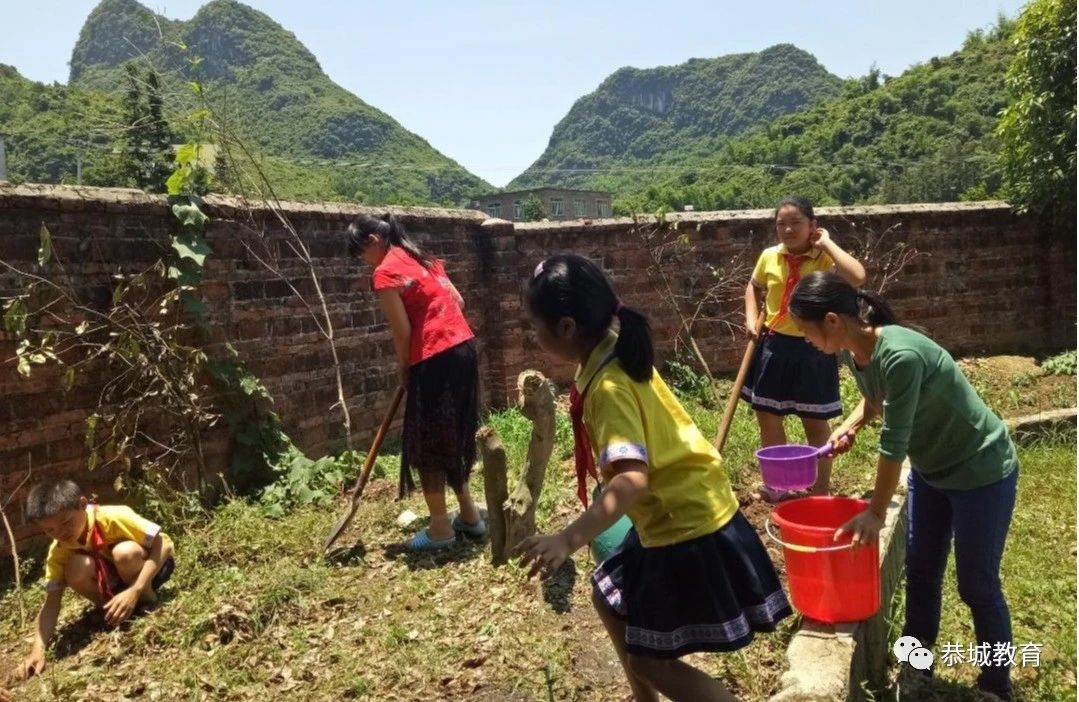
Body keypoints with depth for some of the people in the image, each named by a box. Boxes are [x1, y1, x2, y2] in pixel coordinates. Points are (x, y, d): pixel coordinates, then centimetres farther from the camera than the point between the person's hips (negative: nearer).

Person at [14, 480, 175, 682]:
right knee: (77, 569, -28)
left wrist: (135, 591, -38)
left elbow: (165, 543, -31)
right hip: (115, 584, 4)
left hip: (151, 569, -4)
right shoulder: (59, 552, -14)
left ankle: (148, 602, -11)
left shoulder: (112, 517, -30)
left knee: (125, 552, -37)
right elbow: (51, 603, -13)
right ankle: (114, 610, -5)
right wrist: (38, 650, -28)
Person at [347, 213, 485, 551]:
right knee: (451, 438, 19)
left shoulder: (385, 274, -9)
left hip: (436, 361, -9)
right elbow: (457, 302, 18)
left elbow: (403, 332, -10)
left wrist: (403, 369, 5)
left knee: (426, 445, 5)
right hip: (463, 349, 9)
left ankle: (441, 529, 14)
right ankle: (469, 515, 27)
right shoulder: (421, 259, 17)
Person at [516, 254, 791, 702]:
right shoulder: (615, 354, 0)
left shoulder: (609, 386, -27)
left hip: (687, 524, -10)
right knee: (609, 596, 25)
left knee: (651, 660, 2)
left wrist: (568, 540, -49)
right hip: (679, 509, 10)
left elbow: (632, 480, -40)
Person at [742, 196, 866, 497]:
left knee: (816, 424, 10)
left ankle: (820, 494, 25)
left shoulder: (824, 258, -13)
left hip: (812, 350, -4)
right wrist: (751, 319, 6)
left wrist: (827, 243, -23)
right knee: (767, 419, 14)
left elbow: (857, 277, -34)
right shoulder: (769, 257, 0)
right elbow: (754, 287, 20)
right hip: (774, 348, 4)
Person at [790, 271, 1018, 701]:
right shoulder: (852, 352, -9)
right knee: (920, 573, 15)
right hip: (931, 469, 8)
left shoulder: (901, 355, -35)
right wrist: (850, 426, -8)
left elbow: (893, 442, -29)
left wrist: (876, 511, -20)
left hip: (981, 471, -8)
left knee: (977, 586, 5)